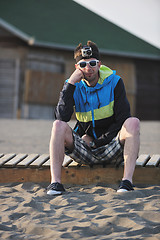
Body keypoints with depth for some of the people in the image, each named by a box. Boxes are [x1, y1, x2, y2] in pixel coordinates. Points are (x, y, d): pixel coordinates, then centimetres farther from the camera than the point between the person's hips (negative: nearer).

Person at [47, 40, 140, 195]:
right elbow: (62, 116, -17)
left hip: (110, 150, -1)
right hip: (84, 151, 1)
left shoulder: (114, 82, -4)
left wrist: (96, 141, -12)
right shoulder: (74, 86, -1)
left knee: (133, 122, -28)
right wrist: (70, 84, -21)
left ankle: (127, 181, -36)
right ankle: (55, 182, -31)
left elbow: (122, 120, -9)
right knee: (58, 125, -24)